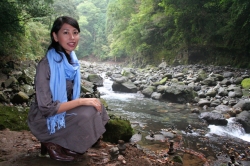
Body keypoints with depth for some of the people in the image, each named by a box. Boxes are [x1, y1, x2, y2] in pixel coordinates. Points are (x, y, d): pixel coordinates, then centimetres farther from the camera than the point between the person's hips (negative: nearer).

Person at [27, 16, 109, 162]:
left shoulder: (72, 60, 0)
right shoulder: (46, 65, -25)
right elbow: (46, 108, -25)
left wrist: (86, 101, -9)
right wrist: (82, 102, -26)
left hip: (64, 111, 8)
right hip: (45, 120, -8)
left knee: (96, 106, -9)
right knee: (87, 115, -26)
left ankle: (66, 143, 5)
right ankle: (54, 144, -3)